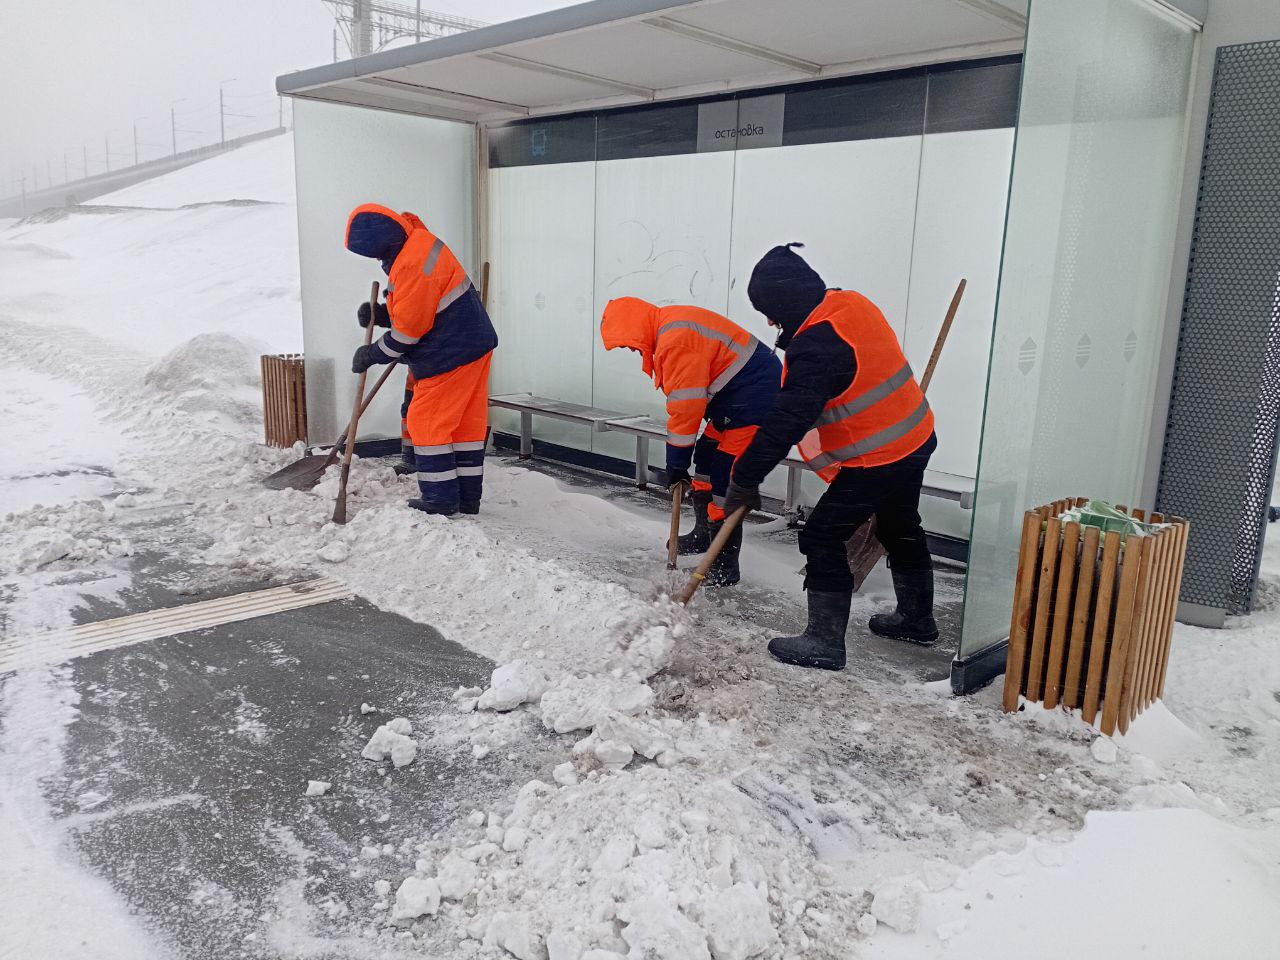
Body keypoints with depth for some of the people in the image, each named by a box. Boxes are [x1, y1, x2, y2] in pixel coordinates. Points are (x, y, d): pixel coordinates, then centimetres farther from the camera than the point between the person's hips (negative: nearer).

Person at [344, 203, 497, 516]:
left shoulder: (412, 265, -24)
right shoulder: (418, 241, 9)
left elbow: (408, 330, -17)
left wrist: (371, 354, -5)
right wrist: (381, 313, 3)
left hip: (449, 354, -10)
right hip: (474, 344, 10)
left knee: (427, 423, 0)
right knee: (467, 422, 13)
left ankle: (441, 499, 7)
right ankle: (468, 497, 22)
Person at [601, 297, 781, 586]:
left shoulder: (677, 339, -23)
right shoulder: (670, 329, 11)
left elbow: (686, 405, -22)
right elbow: (684, 399, 16)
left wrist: (676, 462, -13)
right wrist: (677, 459, 14)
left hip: (754, 396, -11)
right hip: (733, 395, 11)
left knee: (725, 478, -10)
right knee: (706, 456, 20)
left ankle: (724, 567, -2)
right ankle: (704, 534, 38)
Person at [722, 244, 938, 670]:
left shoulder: (817, 347, -28)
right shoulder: (852, 304, 1)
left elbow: (786, 422, -28)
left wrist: (744, 480, -21)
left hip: (876, 460, -10)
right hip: (916, 439, 10)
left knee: (822, 538, 0)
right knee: (901, 530, 25)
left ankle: (825, 642, 7)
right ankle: (916, 618, 44)